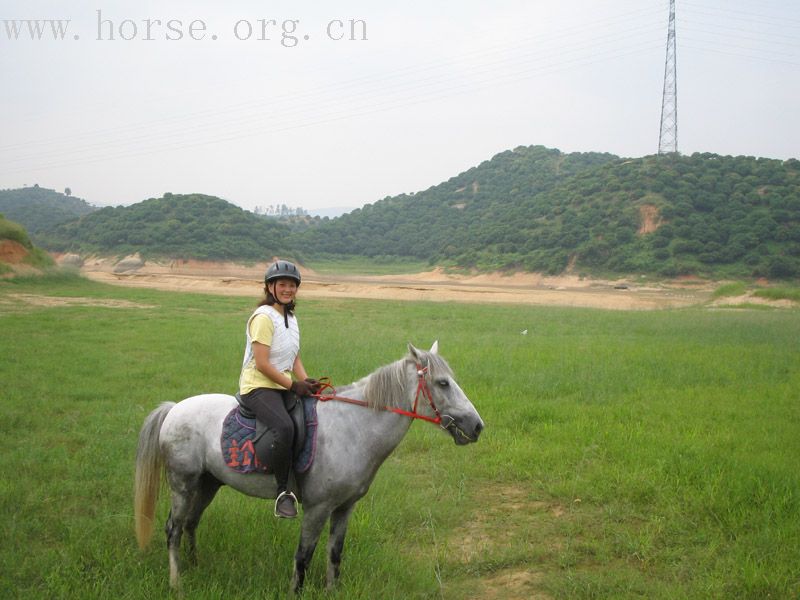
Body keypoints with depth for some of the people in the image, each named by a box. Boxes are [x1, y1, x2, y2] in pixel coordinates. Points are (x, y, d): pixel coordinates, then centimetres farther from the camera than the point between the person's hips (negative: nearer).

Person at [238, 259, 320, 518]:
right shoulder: (263, 317, -11)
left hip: (284, 387, 9)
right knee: (284, 427, -33)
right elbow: (262, 364, -17)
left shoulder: (291, 318, 16)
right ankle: (284, 491, -20)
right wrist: (293, 385, -16)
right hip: (258, 387, -9)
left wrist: (307, 382, -2)